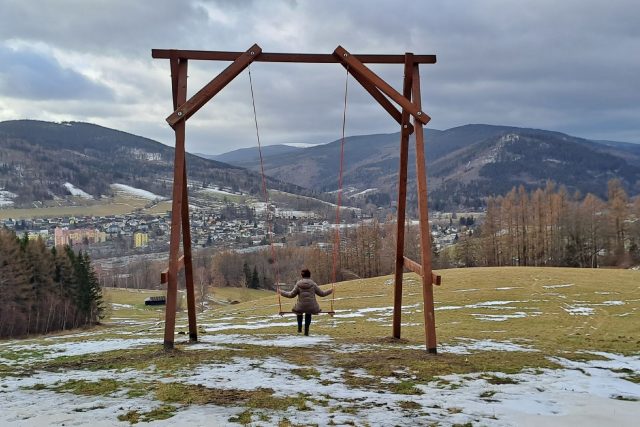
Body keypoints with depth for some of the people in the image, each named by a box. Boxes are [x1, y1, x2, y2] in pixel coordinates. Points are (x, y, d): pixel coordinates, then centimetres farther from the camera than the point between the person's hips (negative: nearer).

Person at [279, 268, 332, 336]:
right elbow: (321, 293, 3)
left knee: (299, 312, 36)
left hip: (301, 307, 0)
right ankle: (306, 331, 31)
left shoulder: (298, 284, -5)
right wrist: (330, 291, 21)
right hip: (311, 307, 1)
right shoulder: (313, 284, -3)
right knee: (308, 315, 34)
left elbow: (291, 294, -4)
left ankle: (300, 327, 35)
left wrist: (281, 292, 10)